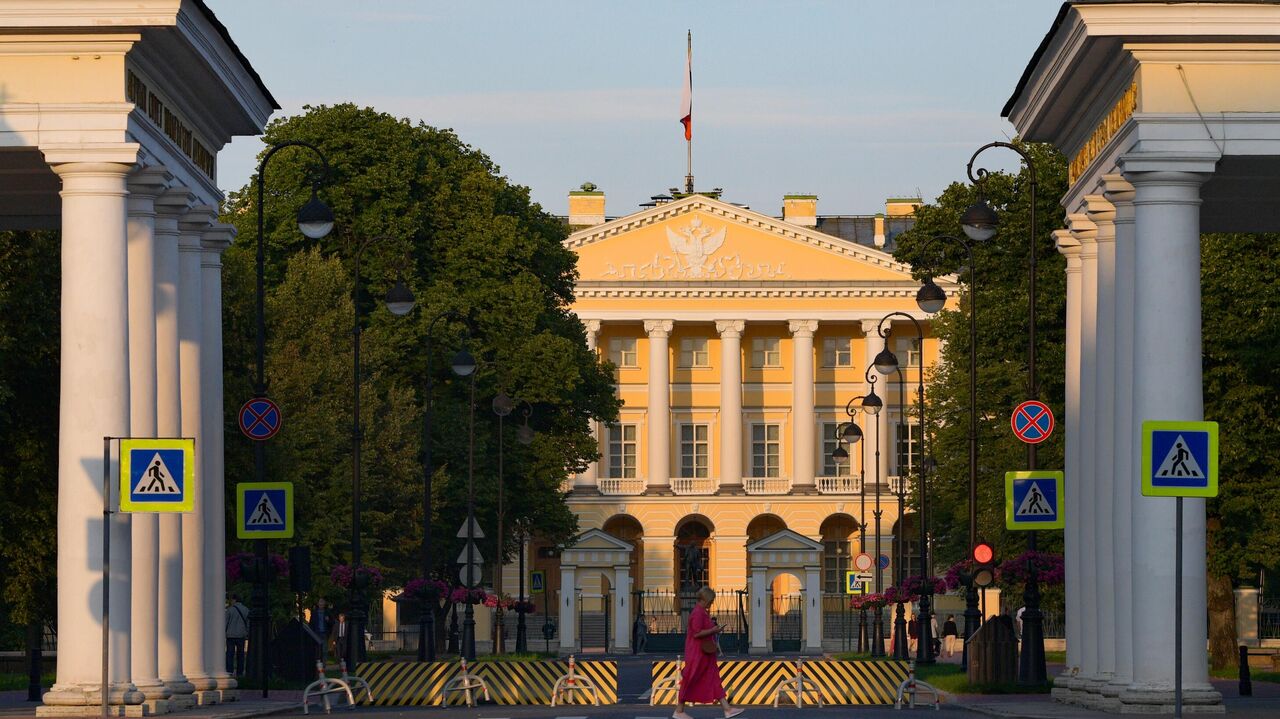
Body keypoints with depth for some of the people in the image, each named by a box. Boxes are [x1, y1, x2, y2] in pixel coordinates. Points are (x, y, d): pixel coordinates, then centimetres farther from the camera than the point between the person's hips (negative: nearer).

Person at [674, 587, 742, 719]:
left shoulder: (704, 612, 14)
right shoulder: (697, 613, -18)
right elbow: (696, 633, -24)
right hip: (696, 653, -10)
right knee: (690, 681, -1)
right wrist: (714, 630, -19)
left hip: (706, 653, 10)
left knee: (714, 679, 6)